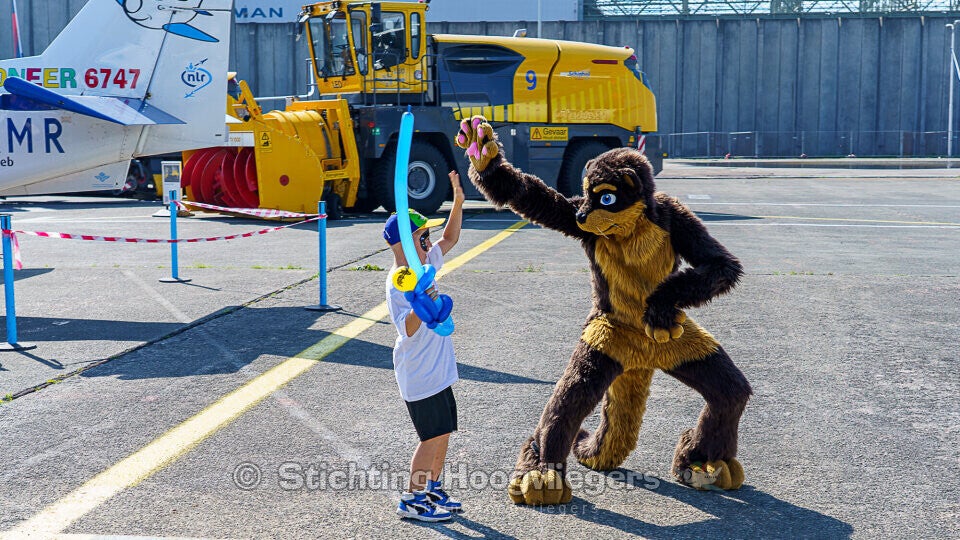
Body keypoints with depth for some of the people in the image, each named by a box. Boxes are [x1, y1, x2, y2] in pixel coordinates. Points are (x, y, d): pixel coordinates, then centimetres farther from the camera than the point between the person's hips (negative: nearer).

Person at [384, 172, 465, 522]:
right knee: (433, 437, -4)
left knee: (443, 433, 15)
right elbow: (408, 329, -30)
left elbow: (450, 239, 19)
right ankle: (411, 500, 9)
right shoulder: (398, 284, -20)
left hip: (437, 372, 9)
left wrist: (458, 202, 10)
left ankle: (432, 490, 30)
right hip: (419, 377, -9)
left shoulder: (426, 265, 6)